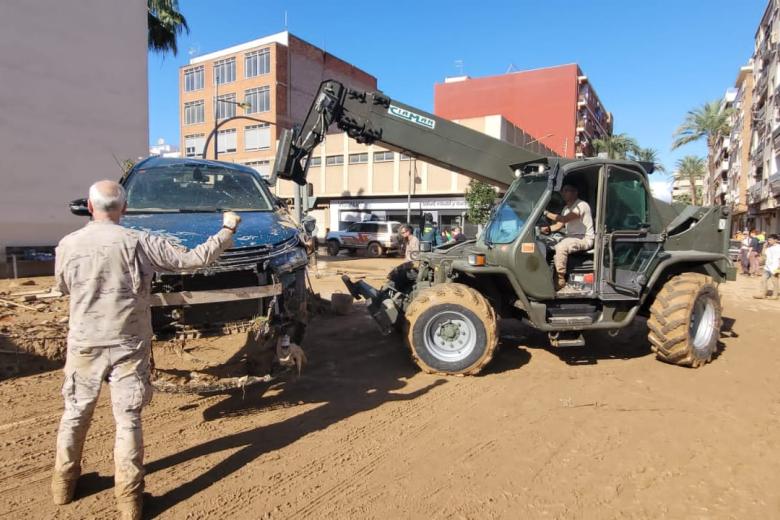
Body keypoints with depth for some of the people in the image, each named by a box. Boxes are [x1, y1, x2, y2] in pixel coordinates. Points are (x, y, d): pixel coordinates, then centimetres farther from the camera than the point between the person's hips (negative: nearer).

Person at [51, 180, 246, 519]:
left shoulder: (67, 245, -6)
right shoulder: (139, 243, -14)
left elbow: (63, 287, 12)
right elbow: (197, 258, -13)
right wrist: (228, 230, 0)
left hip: (84, 345, 2)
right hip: (129, 347, -2)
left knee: (75, 413, 21)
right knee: (128, 420, 7)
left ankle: (63, 482, 38)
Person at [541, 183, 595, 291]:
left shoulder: (581, 205, -15)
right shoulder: (567, 208, 16)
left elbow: (563, 219, -27)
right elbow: (559, 225, 10)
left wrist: (546, 213, -27)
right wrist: (549, 228, -11)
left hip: (584, 239, -9)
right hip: (572, 237, 9)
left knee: (560, 247, -32)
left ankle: (560, 281, -24)